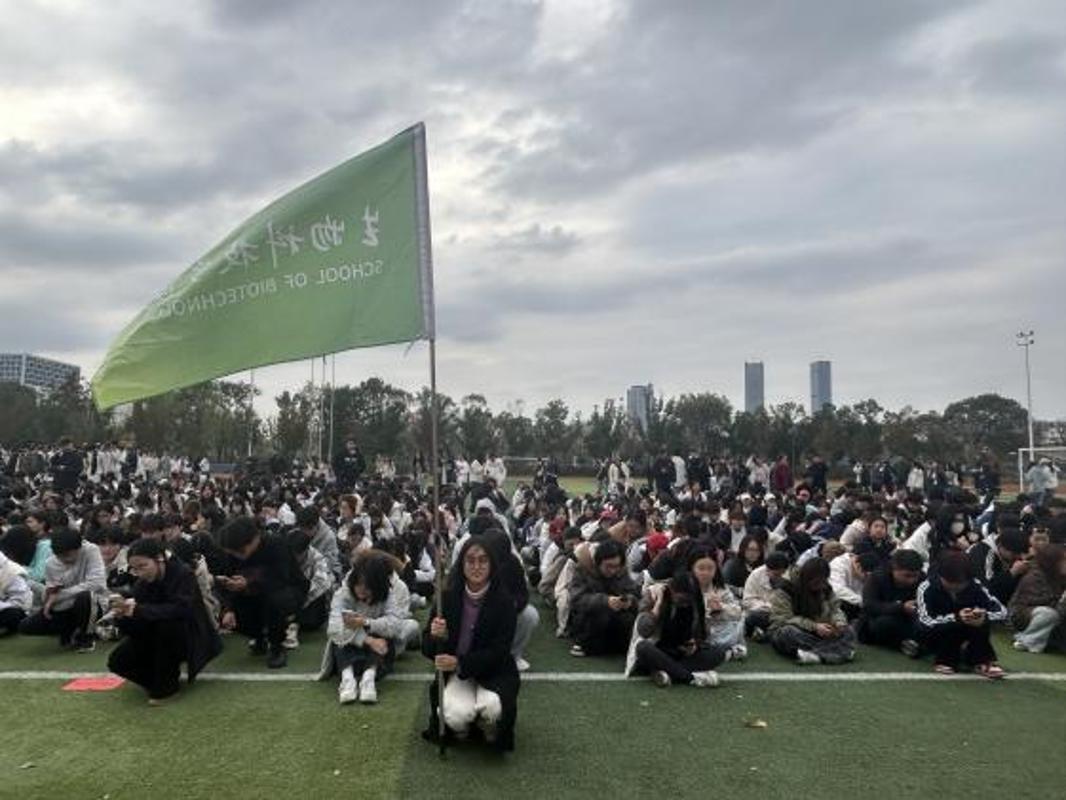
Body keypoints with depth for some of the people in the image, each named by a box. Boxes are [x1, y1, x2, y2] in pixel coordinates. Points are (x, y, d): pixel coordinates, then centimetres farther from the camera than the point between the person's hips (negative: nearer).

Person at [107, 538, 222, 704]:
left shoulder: (183, 575, -21)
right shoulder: (141, 584, -6)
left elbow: (180, 609, -38)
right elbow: (135, 628, -10)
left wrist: (138, 610, -42)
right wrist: (122, 614, -32)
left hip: (189, 638, -5)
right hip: (157, 641, 6)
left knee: (166, 624, -35)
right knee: (118, 661, -13)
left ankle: (166, 684, -16)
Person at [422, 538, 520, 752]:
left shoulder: (503, 601, -12)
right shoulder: (448, 597, -6)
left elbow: (500, 651, -15)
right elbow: (427, 649, -3)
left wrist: (460, 663, -29)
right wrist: (435, 636, -29)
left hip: (494, 672, -1)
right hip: (454, 673, 1)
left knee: (493, 708, -31)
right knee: (457, 716, -28)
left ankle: (488, 728, 8)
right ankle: (462, 727, 12)